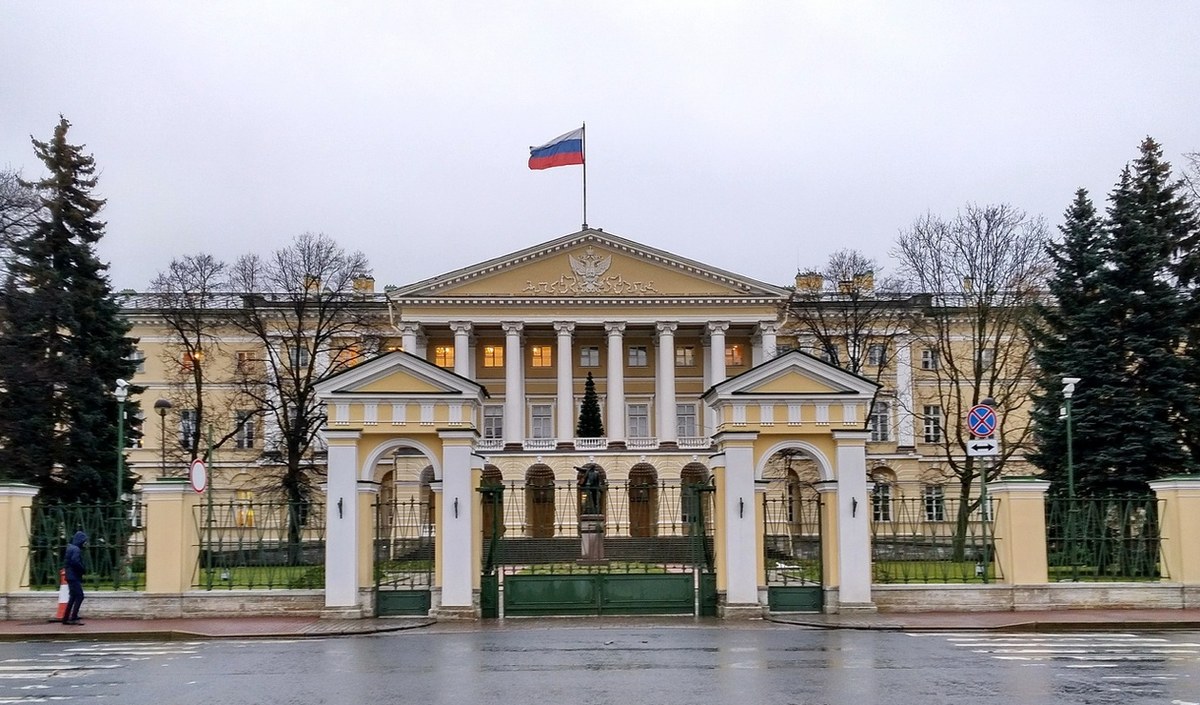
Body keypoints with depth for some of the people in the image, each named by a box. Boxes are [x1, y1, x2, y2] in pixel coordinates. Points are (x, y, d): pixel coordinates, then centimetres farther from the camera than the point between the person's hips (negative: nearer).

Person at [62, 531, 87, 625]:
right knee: (79, 596, -10)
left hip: (70, 576, 10)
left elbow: (66, 561, 21)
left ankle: (66, 618, 17)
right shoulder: (76, 549, -15)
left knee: (73, 597, 14)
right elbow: (75, 562, -27)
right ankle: (73, 618, -14)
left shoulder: (70, 548, 16)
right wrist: (84, 570, -12)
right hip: (74, 577, -10)